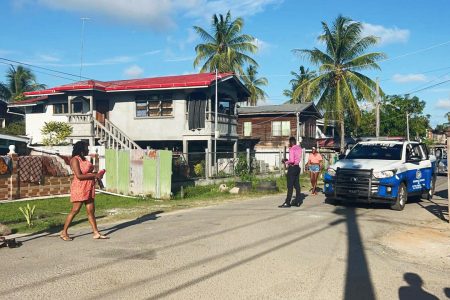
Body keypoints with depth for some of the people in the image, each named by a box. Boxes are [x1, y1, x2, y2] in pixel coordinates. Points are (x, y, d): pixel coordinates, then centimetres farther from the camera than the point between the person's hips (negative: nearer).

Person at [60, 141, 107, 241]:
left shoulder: (84, 159, 15)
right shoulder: (75, 160, -11)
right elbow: (79, 176, -20)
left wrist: (96, 174, 6)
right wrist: (94, 175, -18)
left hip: (88, 189, 8)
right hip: (79, 188, -8)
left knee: (91, 210, 7)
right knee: (75, 210, -2)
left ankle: (96, 233, 10)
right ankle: (64, 233, 11)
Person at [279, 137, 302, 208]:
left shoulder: (292, 149, -16)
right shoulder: (299, 148, 9)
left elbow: (292, 160, -23)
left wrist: (286, 162, -6)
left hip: (292, 168, -8)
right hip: (297, 167, 9)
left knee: (290, 186, -7)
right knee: (296, 185, 12)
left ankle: (287, 203, -6)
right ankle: (298, 201, 17)